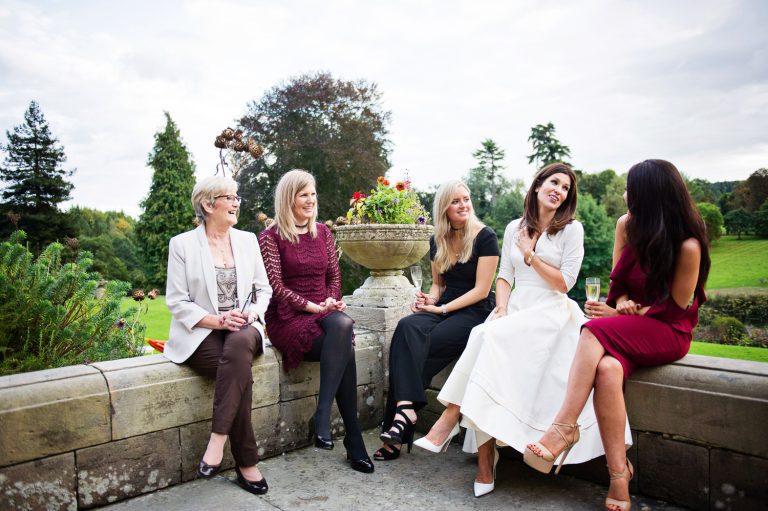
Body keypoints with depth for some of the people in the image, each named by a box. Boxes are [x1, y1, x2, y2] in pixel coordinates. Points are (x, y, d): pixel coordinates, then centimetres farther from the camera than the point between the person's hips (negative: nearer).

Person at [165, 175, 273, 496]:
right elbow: (177, 301, -4)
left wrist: (252, 312, -10)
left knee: (239, 346, -35)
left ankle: (217, 441, -30)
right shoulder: (182, 244, 0)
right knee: (239, 368, -31)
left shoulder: (248, 240, 11)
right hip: (201, 334, -2)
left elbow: (264, 289, 12)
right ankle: (246, 463, -20)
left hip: (243, 329, 2)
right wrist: (217, 320, -18)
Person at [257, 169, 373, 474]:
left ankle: (322, 416, -29)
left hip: (325, 313, 4)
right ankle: (353, 439, -24)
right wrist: (314, 307, -17)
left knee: (342, 323, -34)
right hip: (288, 318, -4)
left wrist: (332, 300, -5)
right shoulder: (271, 237, 0)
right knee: (344, 348, -30)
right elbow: (276, 286, -8)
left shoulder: (322, 232, 15)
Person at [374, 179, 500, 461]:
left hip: (475, 312, -4)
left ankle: (402, 409, -24)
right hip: (443, 308, 5)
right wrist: (430, 299, -2)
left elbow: (481, 290, -10)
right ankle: (407, 407, -38)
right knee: (407, 327, -29)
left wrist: (441, 308, -15)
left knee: (418, 346, -28)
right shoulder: (438, 241, 12)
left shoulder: (485, 237, -5)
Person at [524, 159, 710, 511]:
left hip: (668, 332, -4)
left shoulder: (687, 245, -14)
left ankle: (564, 428, -32)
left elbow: (676, 307, -7)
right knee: (607, 369, -30)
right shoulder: (627, 225, 3)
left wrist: (627, 313, -11)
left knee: (595, 331, -33)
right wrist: (623, 303, -7)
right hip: (627, 329, 5)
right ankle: (619, 476, -25)